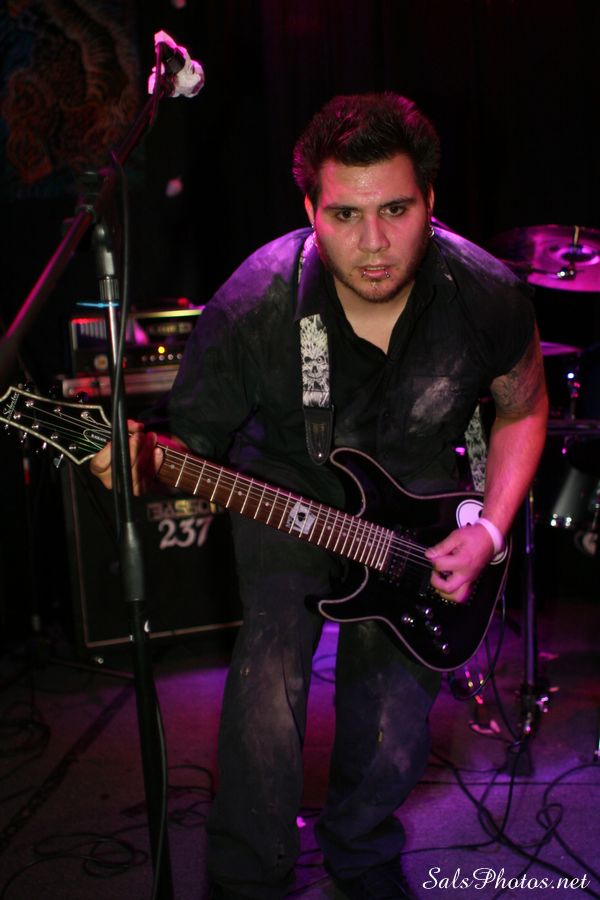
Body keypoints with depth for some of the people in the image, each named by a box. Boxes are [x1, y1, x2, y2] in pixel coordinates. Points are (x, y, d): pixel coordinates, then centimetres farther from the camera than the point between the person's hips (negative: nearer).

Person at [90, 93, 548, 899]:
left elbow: (524, 409, 0)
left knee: (395, 727, 2)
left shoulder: (487, 297, -20)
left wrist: (489, 532, -10)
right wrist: (147, 464, -37)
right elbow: (196, 443, -13)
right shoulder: (253, 308, -26)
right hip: (288, 485, -1)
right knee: (267, 684, -18)